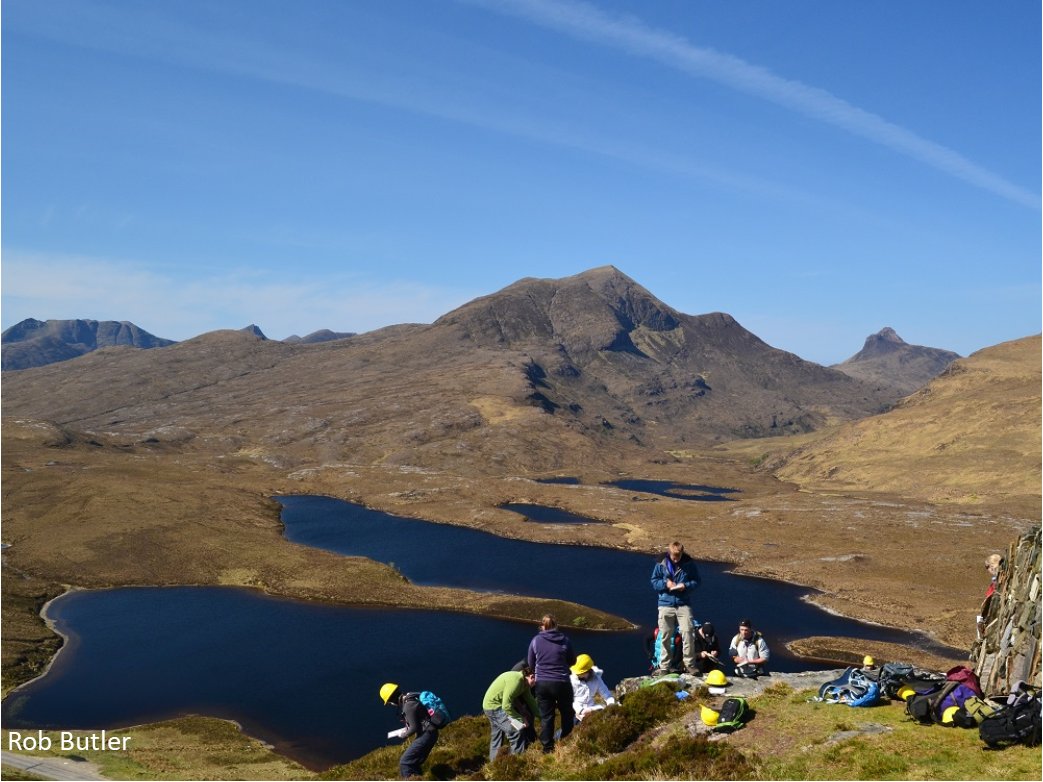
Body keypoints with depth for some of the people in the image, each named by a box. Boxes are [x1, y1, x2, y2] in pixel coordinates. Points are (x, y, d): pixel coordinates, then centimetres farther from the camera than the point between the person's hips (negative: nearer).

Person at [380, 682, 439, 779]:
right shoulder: (408, 698, 9)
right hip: (427, 734, 10)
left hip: (426, 735, -10)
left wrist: (404, 735, -1)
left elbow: (414, 728, -19)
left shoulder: (408, 706, -20)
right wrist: (405, 730, 14)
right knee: (413, 762, 18)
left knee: (405, 763, -7)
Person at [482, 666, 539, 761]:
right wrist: (521, 719, -21)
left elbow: (530, 700, 8)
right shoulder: (516, 680, -29)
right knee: (517, 730, -15)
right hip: (493, 706, -10)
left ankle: (494, 762, 35)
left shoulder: (524, 682, 0)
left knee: (497, 735, 22)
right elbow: (506, 706, -29)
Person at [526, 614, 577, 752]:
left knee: (546, 716, 10)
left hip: (542, 683, 1)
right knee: (567, 714, 18)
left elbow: (530, 664, 6)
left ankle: (548, 748, 13)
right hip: (561, 683, -1)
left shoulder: (535, 641, -3)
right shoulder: (565, 640, -5)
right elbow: (572, 661, 6)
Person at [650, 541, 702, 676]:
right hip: (666, 605, 1)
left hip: (684, 604, -1)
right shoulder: (661, 564, -2)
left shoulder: (689, 563, -3)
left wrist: (686, 585, -13)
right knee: (665, 636, 5)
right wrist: (665, 583, -13)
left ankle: (690, 665, 1)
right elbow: (654, 582, 5)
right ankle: (664, 666, 16)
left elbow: (697, 581, 5)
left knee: (688, 633, -10)